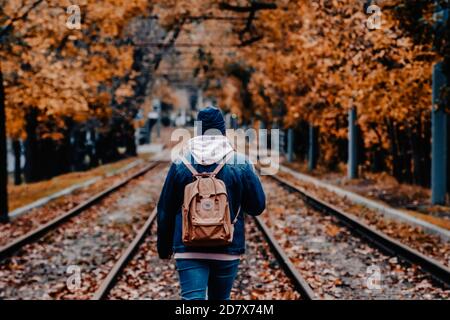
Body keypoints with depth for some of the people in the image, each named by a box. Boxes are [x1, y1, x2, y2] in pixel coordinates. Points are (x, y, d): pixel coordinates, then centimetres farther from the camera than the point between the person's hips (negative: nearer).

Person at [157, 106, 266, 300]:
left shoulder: (180, 163, -2)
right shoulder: (241, 164, -4)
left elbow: (165, 210, 3)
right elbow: (258, 206, 0)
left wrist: (164, 247, 16)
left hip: (188, 249, -1)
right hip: (227, 250, 1)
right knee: (220, 298, 17)